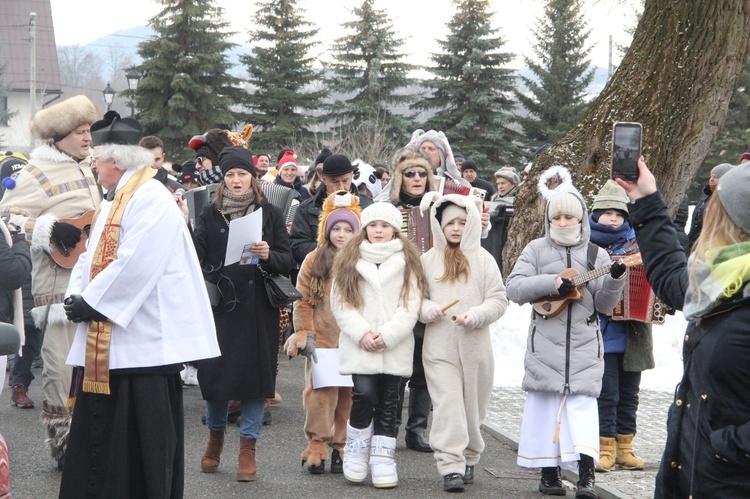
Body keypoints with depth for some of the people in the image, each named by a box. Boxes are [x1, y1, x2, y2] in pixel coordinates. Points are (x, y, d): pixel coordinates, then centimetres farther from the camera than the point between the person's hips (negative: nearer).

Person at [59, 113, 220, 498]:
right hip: (107, 343, 10)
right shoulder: (115, 201, 17)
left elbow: (135, 265, -23)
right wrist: (75, 296, 0)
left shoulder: (152, 199, -14)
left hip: (143, 340, -10)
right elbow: (92, 257, 18)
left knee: (145, 439, -1)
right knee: (102, 434, 12)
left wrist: (90, 303, -15)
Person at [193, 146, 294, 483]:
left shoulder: (270, 214, 6)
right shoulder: (210, 215, 7)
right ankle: (215, 436, 26)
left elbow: (287, 261, 1)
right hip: (219, 306, 0)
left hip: (258, 308, 0)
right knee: (215, 372, 2)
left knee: (255, 373, -1)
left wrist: (268, 256, -18)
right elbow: (196, 257, 3)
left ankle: (248, 449, 9)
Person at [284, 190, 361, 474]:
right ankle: (316, 446, 3)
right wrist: (303, 332, -2)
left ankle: (342, 447, 12)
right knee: (320, 392, -5)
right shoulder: (314, 261, 4)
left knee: (349, 395, 2)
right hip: (321, 341, 0)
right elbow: (303, 300, 5)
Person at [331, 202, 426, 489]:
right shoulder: (349, 260, 8)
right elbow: (340, 303, 2)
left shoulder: (406, 260, 6)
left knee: (388, 403, 3)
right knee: (364, 396, -12)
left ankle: (383, 459, 9)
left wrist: (387, 335, -12)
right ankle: (356, 451, 7)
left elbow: (411, 304, -2)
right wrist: (362, 334, -11)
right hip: (359, 345, 0)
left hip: (396, 347, 0)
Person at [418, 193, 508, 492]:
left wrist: (477, 315, -16)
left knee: (473, 406, 9)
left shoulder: (482, 259, 4)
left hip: (475, 346, 0)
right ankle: (450, 467, -10)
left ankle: (468, 459, 27)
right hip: (439, 346, 0)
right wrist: (426, 308, -10)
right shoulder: (429, 259, 8)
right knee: (447, 404, -9)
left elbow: (499, 300, 2)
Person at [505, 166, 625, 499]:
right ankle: (549, 471, 14)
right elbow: (514, 287, -7)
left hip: (583, 344, 0)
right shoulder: (537, 249, 4)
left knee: (583, 404, -8)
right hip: (546, 343, 0)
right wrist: (552, 283, -18)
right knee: (545, 405, 4)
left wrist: (614, 280, -16)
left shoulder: (596, 255, 6)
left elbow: (603, 305, 2)